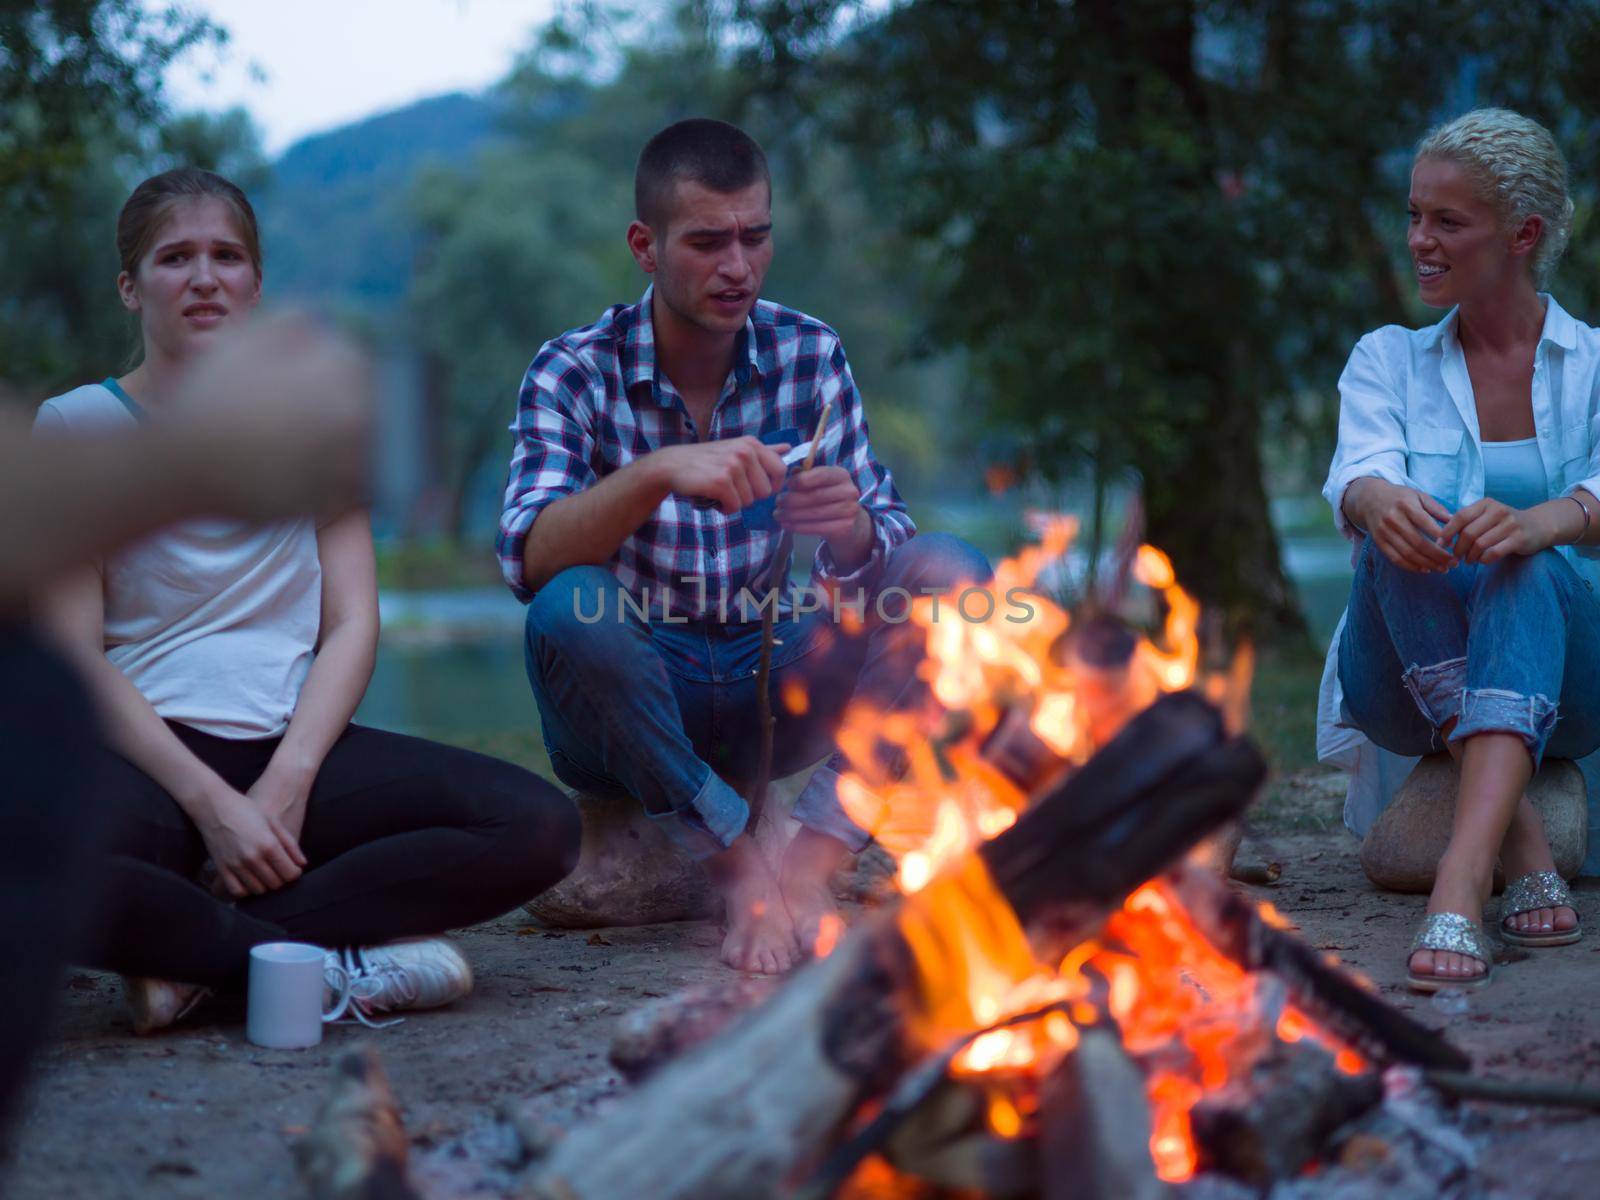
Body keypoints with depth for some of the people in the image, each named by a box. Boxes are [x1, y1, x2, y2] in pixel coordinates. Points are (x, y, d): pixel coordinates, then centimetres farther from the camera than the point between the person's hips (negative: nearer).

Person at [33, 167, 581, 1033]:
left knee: (539, 825, -21)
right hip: (143, 756, -4)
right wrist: (210, 801, -16)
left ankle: (194, 950, -20)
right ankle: (335, 966, -20)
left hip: (293, 744, 4)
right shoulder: (76, 428, 4)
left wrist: (287, 781, -10)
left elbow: (353, 623, 7)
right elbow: (75, 660, -4)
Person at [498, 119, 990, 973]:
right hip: (630, 698, -3)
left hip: (768, 694, 3)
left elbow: (879, 543, -3)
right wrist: (658, 472, -40)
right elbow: (527, 562, -23)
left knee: (947, 572, -17)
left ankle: (808, 865, -26)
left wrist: (852, 531, -28)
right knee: (569, 609, -35)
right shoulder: (573, 374, -8)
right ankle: (740, 869, -21)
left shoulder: (810, 356, 1)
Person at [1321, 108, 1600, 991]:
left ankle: (1460, 886, -55)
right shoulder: (1388, 361, 11)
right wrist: (1385, 503, -38)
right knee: (1405, 534, -29)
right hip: (1408, 685, 1)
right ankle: (1522, 847, -37)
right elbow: (1358, 476, -12)